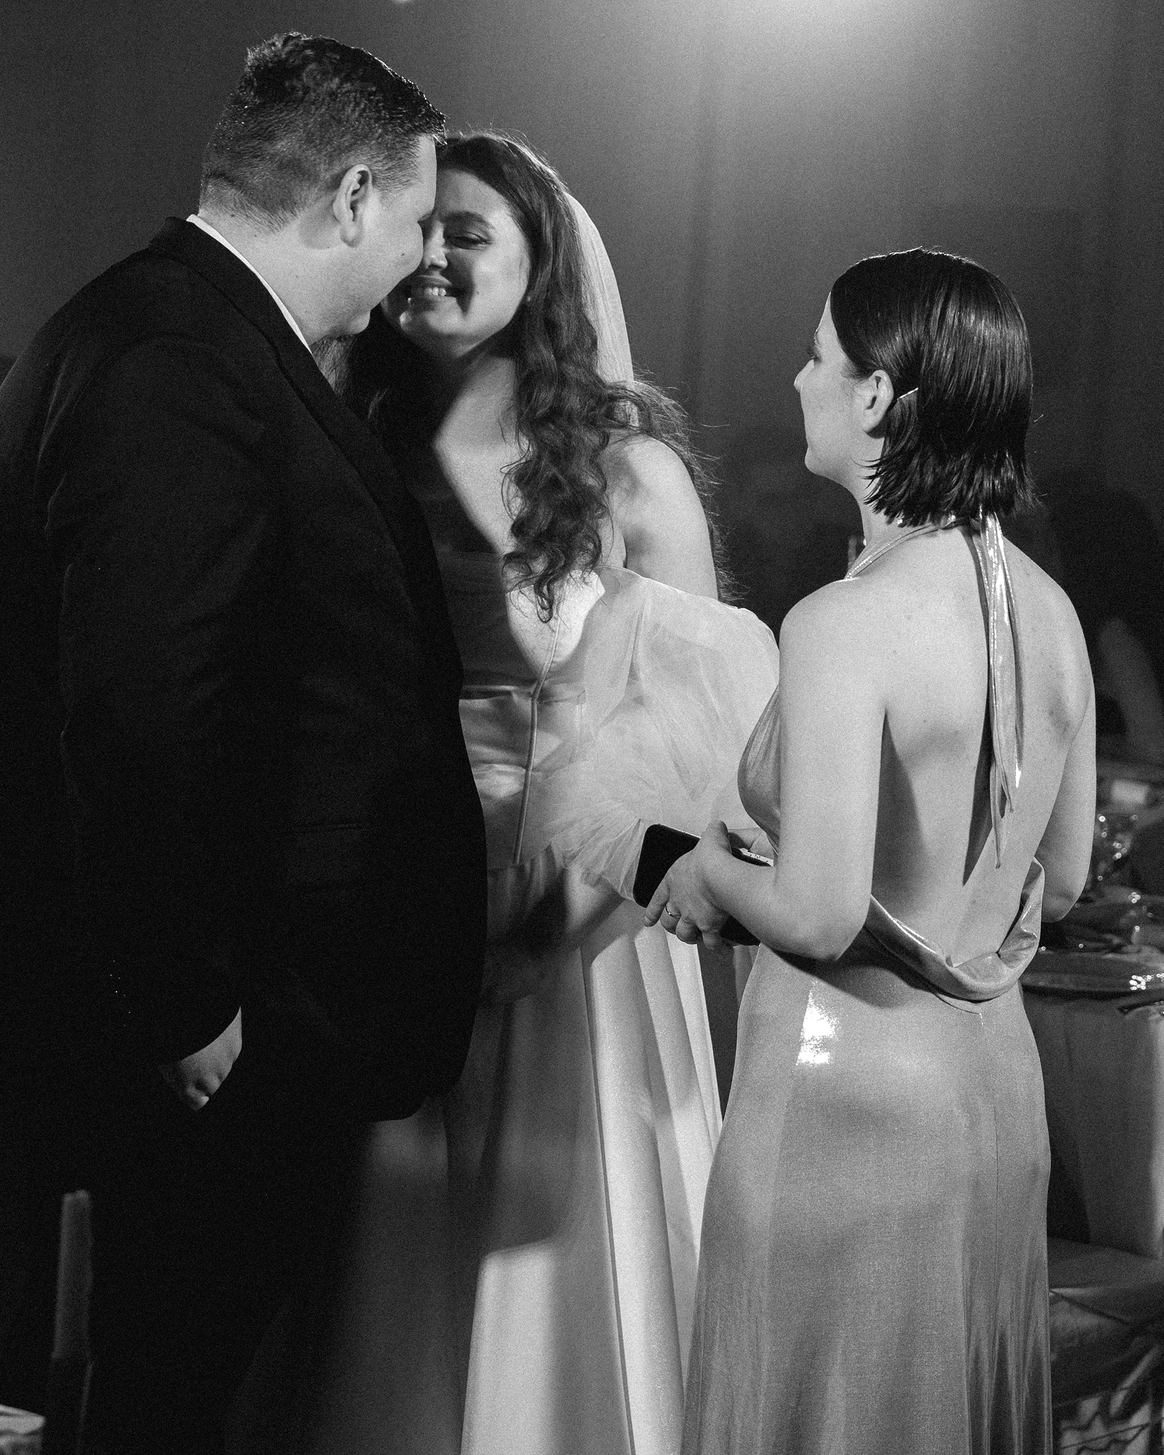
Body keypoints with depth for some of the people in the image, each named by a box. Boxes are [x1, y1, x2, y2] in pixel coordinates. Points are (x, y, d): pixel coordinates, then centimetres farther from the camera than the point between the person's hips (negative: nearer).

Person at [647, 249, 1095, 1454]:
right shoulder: (1047, 608, 2)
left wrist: (712, 871, -5)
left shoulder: (843, 624, -21)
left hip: (847, 1084, -7)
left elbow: (820, 916, -24)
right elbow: (1060, 882, 11)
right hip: (994, 1080, 7)